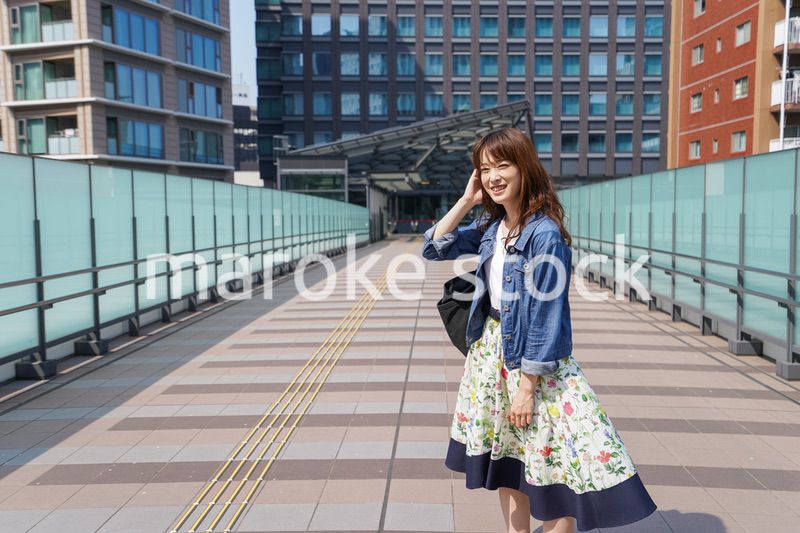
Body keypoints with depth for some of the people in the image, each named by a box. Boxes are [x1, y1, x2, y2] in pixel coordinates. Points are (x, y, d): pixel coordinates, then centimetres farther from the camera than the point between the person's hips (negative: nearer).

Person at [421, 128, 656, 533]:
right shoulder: (490, 226, 3)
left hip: (532, 358, -7)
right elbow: (434, 249, 7)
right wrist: (466, 201, -2)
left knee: (551, 464, -1)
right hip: (490, 351, 8)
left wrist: (527, 387, -18)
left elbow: (545, 315, -20)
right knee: (506, 459, 18)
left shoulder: (544, 234, -20)